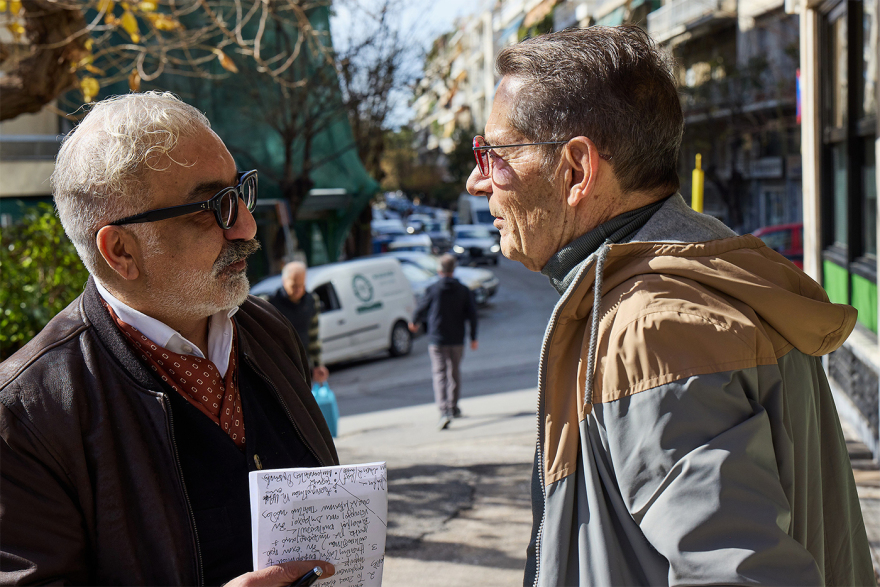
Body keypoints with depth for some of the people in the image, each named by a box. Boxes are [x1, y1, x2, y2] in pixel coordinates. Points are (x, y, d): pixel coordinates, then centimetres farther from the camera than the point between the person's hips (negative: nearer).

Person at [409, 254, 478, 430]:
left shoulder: (433, 289, -7)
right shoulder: (464, 290, 0)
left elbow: (421, 308, 4)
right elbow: (472, 315, -1)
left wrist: (414, 323, 25)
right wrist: (473, 338, 7)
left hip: (437, 341, -3)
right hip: (457, 340, 3)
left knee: (440, 375, -5)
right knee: (454, 372, 19)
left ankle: (444, 412, -21)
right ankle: (453, 407, 32)